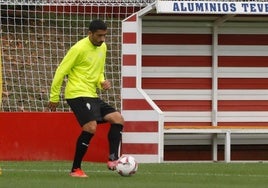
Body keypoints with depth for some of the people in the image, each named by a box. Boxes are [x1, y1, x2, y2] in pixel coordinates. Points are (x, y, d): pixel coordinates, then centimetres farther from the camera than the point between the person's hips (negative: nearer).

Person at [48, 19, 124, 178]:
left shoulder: (103, 47, 11)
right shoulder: (79, 49, -14)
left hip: (92, 96, 9)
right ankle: (76, 169, -13)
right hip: (77, 94, -9)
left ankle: (113, 159, -2)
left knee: (118, 119, -1)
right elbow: (61, 71, -9)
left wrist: (102, 82, 2)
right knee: (91, 127, -22)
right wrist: (54, 97, -6)